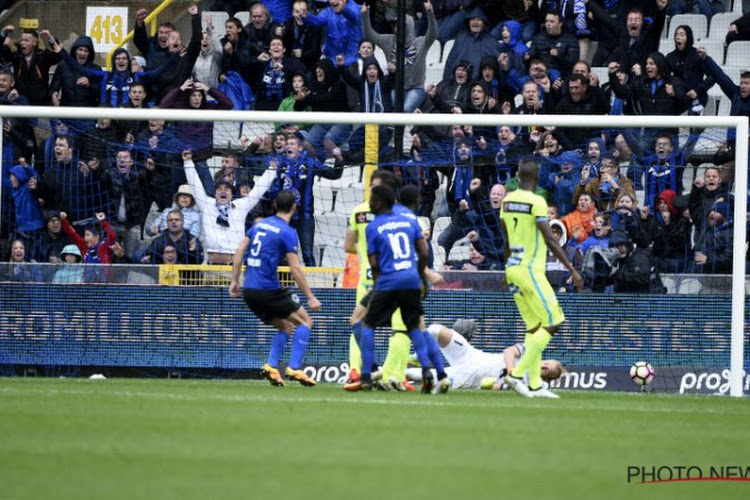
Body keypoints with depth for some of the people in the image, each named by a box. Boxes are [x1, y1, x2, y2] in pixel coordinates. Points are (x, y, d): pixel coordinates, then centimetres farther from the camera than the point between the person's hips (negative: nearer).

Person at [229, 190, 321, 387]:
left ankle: (271, 366, 0)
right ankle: (294, 368, -8)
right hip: (269, 288, -7)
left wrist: (235, 281, 15)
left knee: (286, 327, 19)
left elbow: (239, 252, 10)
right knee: (305, 321, 5)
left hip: (249, 290, 7)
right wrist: (310, 297, -7)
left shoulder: (259, 224, 12)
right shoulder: (287, 232, -8)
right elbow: (295, 269, -11)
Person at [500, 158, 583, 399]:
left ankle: (534, 385, 6)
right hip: (531, 270, -8)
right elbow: (550, 240, -18)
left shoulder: (507, 200, 8)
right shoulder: (536, 202, -14)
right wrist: (572, 269, -17)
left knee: (534, 327, 11)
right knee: (552, 324, -3)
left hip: (513, 269, 8)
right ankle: (517, 373, -9)